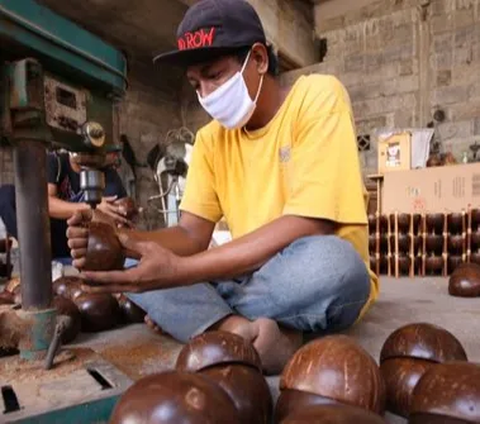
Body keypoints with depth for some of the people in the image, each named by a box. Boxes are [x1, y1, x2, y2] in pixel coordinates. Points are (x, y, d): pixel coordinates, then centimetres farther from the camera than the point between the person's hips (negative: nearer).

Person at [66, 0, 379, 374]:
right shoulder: (211, 138, 5)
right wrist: (123, 241, -22)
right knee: (134, 268, -8)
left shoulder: (319, 97, -12)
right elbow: (192, 233, -2)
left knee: (327, 261, -37)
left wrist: (180, 270, -28)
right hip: (248, 278, 5)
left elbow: (307, 227, -24)